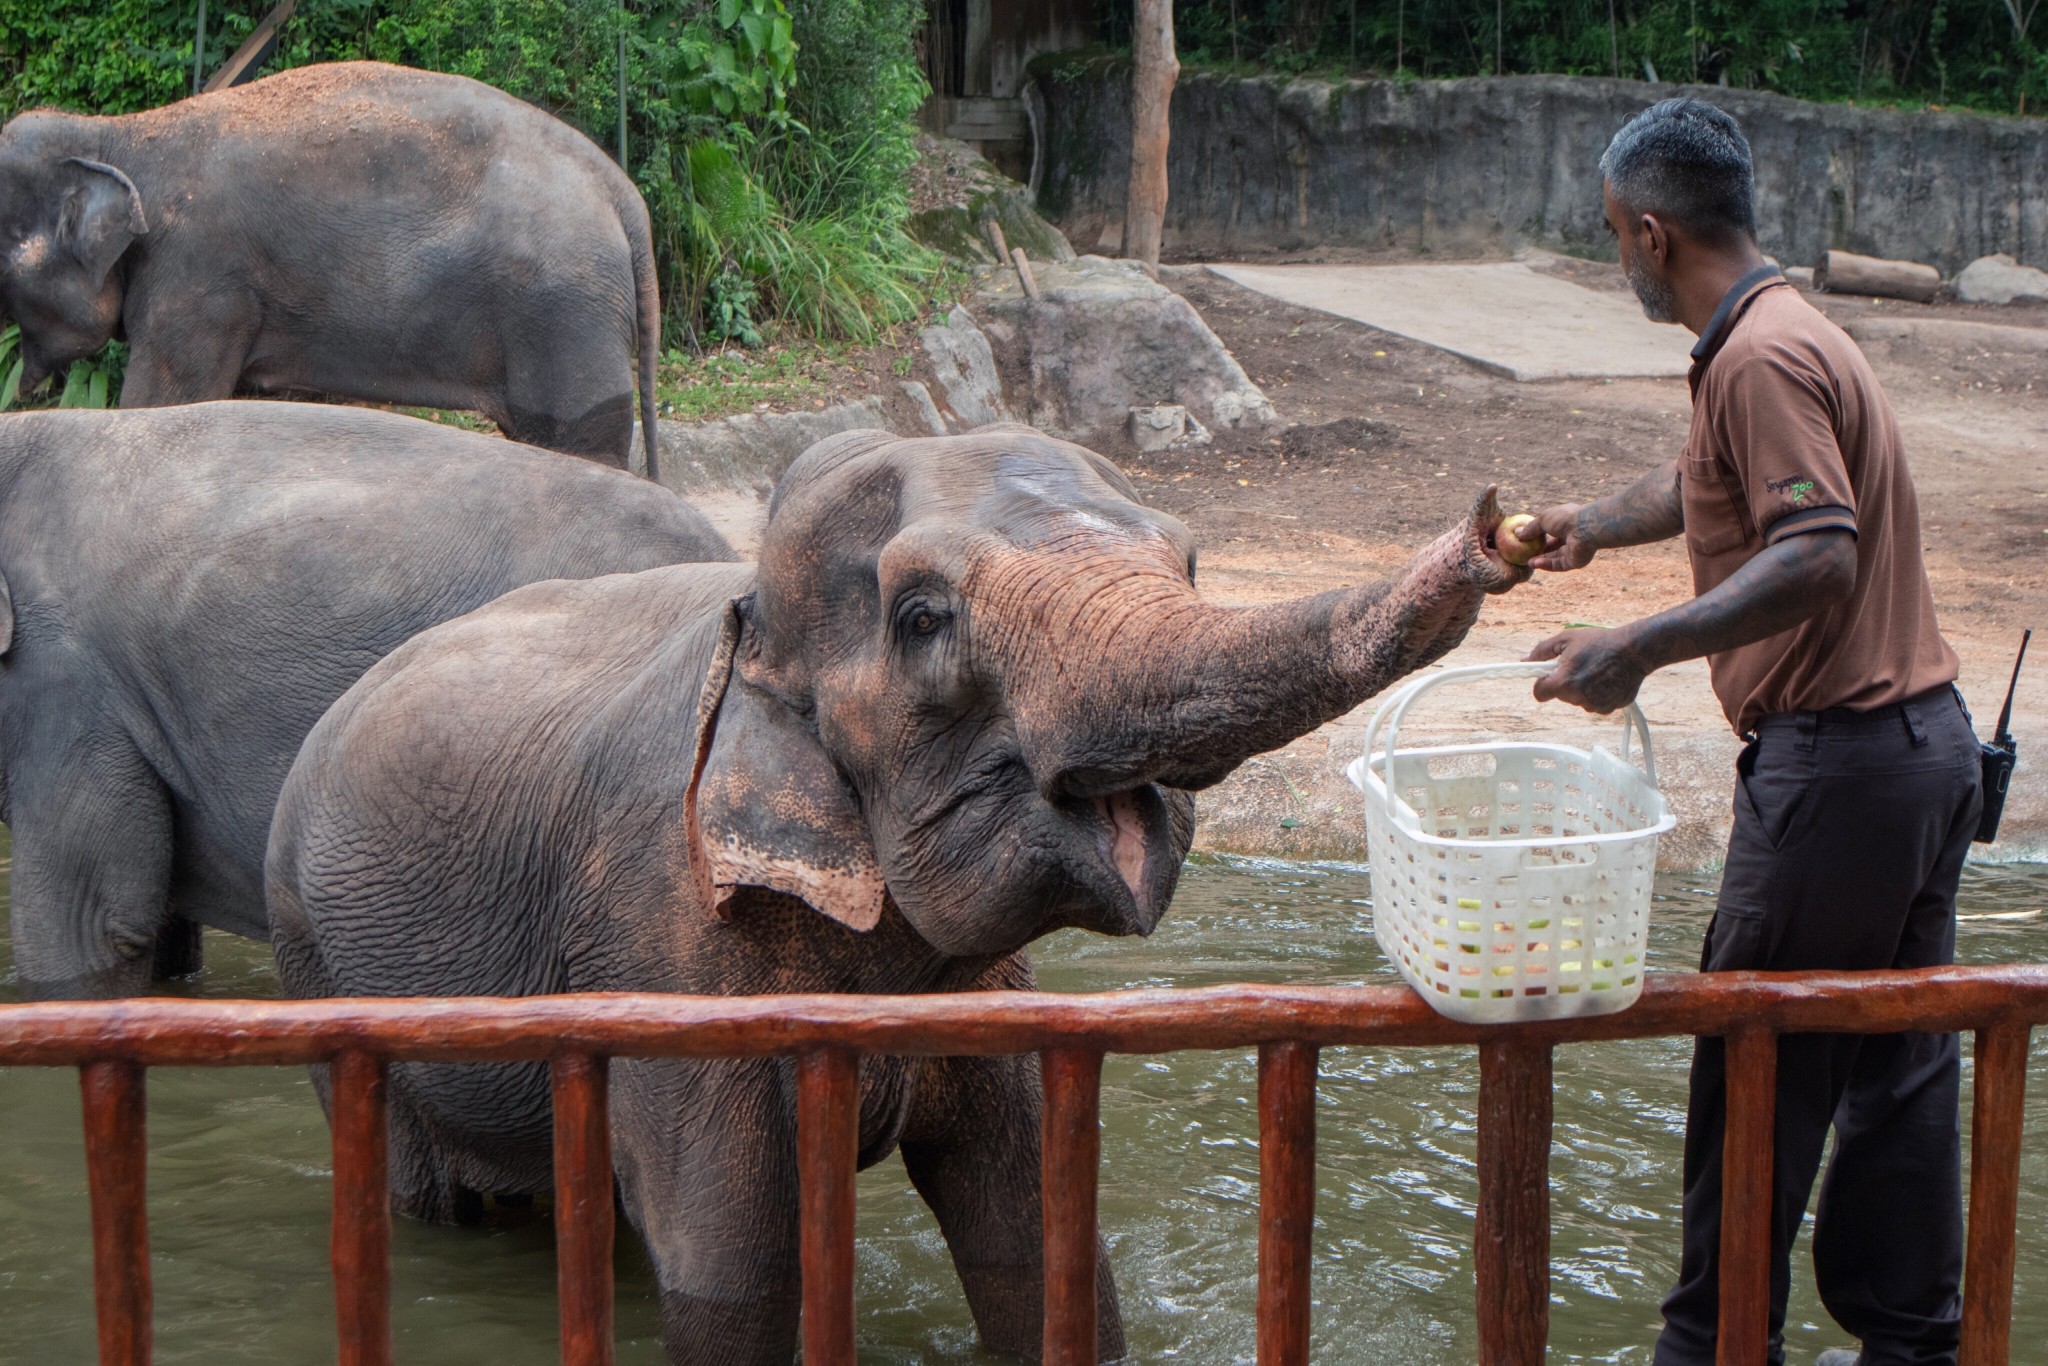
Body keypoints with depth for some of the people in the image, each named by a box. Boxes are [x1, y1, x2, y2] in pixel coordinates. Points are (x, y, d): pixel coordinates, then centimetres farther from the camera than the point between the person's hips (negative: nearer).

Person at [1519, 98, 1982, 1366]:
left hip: (1837, 761, -10)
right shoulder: (1793, 333, 16)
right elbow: (1704, 481, 34)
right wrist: (1592, 525, 49)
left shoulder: (1760, 357, -17)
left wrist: (1642, 645, -29)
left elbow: (1819, 558, -27)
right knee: (1901, 1062, 14)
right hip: (1929, 739, 10)